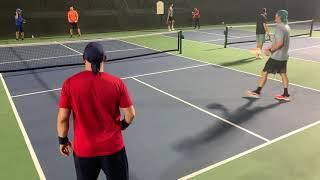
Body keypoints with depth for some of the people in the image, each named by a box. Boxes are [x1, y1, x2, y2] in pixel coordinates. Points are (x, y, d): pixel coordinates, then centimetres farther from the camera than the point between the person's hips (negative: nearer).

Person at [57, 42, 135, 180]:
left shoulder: (70, 84, -12)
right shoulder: (117, 83, -13)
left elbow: (62, 118, -8)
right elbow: (130, 114, -7)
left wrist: (63, 140, 9)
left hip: (83, 150, 1)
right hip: (113, 147, 0)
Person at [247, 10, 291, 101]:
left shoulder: (279, 28, -19)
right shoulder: (286, 27, 11)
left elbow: (280, 43, -27)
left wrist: (270, 50, -17)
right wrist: (271, 48, 11)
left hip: (276, 57, -9)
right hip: (284, 56, 9)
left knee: (264, 72, 0)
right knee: (283, 74, 13)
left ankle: (257, 92, 8)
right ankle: (286, 95, 17)